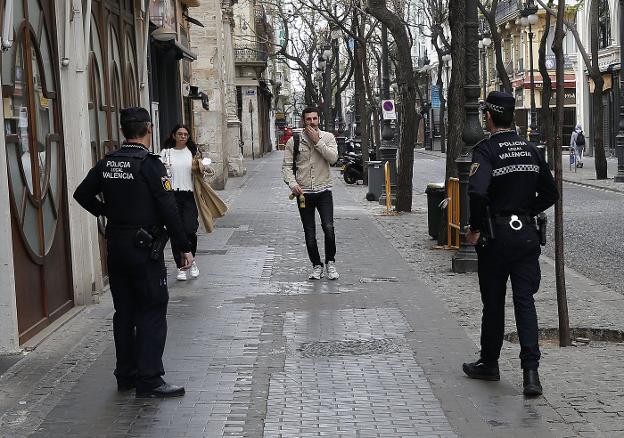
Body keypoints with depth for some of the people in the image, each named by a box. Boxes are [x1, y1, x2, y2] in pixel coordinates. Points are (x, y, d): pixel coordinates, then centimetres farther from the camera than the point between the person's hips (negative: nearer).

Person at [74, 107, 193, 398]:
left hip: (115, 248, 7)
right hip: (145, 249, -6)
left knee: (124, 312, 14)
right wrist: (185, 248, -10)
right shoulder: (149, 164, -14)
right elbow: (168, 210, -16)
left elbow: (82, 194, 13)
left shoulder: (107, 163, 4)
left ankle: (126, 375, 22)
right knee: (152, 313, -1)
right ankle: (149, 381, -2)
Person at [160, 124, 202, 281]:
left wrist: (198, 164, -7)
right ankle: (180, 267, 11)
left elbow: (198, 174, 15)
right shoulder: (166, 153, 6)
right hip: (172, 195, 0)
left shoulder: (192, 152, 11)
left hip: (189, 196, 0)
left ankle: (192, 260, 14)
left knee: (190, 230, -11)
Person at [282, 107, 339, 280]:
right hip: (304, 193, 1)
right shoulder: (294, 141, 3)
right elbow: (287, 166, 2)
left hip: (324, 190, -1)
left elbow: (333, 158, -13)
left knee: (329, 228, -15)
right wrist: (292, 183, -13)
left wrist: (317, 141, -14)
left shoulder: (327, 137, 3)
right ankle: (316, 265, 21)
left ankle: (330, 263, 5)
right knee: (309, 233, 6)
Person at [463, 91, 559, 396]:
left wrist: (475, 227, -15)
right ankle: (530, 371, -9)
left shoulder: (485, 150, -12)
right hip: (527, 235, 4)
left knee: (493, 303, 10)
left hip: (495, 237, -4)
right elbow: (550, 194, 11)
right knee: (525, 300, 2)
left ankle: (489, 363, 26)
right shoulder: (530, 150, 6)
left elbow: (477, 191, -28)